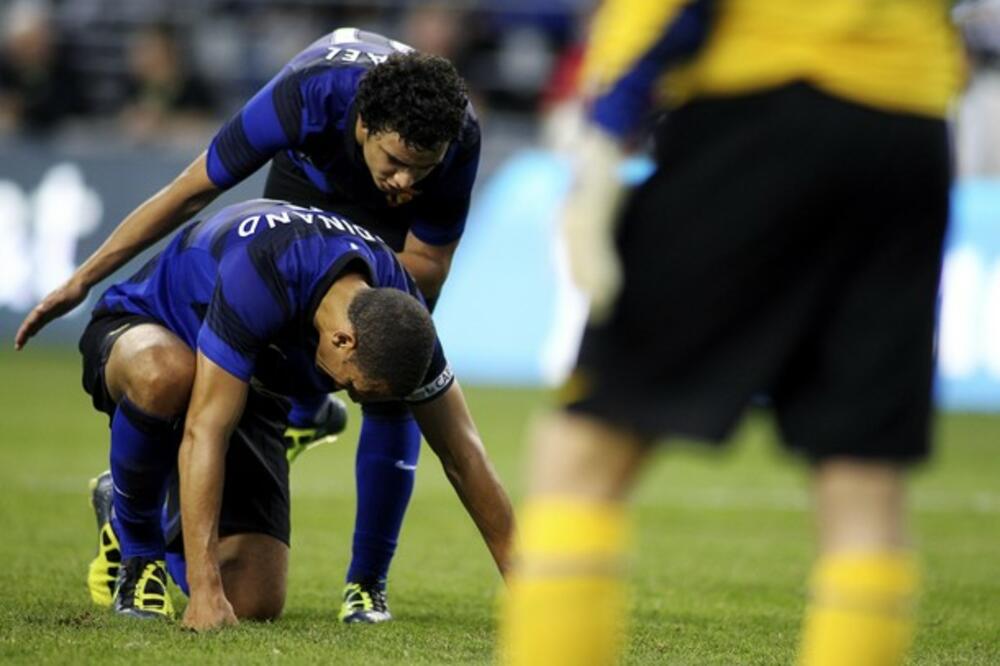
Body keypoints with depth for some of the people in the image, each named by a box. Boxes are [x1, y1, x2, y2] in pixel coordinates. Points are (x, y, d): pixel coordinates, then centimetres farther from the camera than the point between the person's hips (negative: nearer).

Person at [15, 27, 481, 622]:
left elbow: (429, 269, -22)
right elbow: (190, 193, -29)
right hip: (307, 182, 1)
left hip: (396, 230, -1)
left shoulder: (460, 140, -40)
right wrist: (81, 281, -26)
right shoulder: (308, 98, -42)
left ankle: (367, 585, -3)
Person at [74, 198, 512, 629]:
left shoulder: (400, 313, -22)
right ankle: (134, 540, -15)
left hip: (251, 391, 5)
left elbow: (461, 452, -10)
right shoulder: (261, 274, -41)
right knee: (165, 375, -45)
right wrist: (205, 592, -46)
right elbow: (204, 432, -43)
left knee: (256, 604, -14)